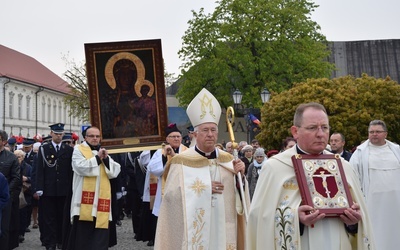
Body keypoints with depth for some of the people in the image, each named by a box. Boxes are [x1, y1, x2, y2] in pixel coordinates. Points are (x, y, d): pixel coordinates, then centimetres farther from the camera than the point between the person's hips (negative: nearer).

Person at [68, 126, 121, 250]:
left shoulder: (103, 151, 18)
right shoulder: (78, 149, 4)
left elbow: (115, 172, 8)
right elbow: (81, 167, -15)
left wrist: (106, 159, -6)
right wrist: (97, 158, -11)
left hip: (101, 198, 4)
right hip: (84, 197, -4)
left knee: (100, 234, 3)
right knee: (82, 232, -3)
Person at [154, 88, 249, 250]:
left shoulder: (227, 159, 7)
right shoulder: (181, 162, -6)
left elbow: (238, 194, 7)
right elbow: (172, 194, -14)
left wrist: (240, 176, -12)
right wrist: (204, 188, -16)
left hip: (223, 229, 4)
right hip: (194, 231, -4)